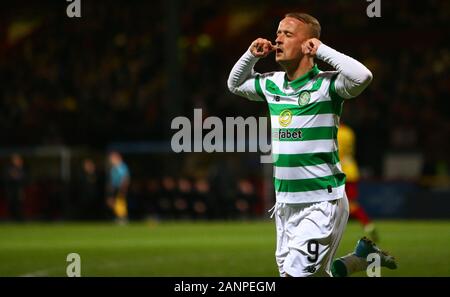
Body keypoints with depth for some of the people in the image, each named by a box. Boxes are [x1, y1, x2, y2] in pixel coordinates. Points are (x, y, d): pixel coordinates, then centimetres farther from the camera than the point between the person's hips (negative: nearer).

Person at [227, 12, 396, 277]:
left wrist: (321, 49, -20)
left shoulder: (326, 84, -11)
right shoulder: (272, 84, 9)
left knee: (296, 273, -12)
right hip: (285, 204, 7)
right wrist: (252, 55, 10)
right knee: (316, 274, 9)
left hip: (323, 203, -7)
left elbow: (362, 76, -30)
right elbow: (235, 84, 28)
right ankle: (364, 257, 32)